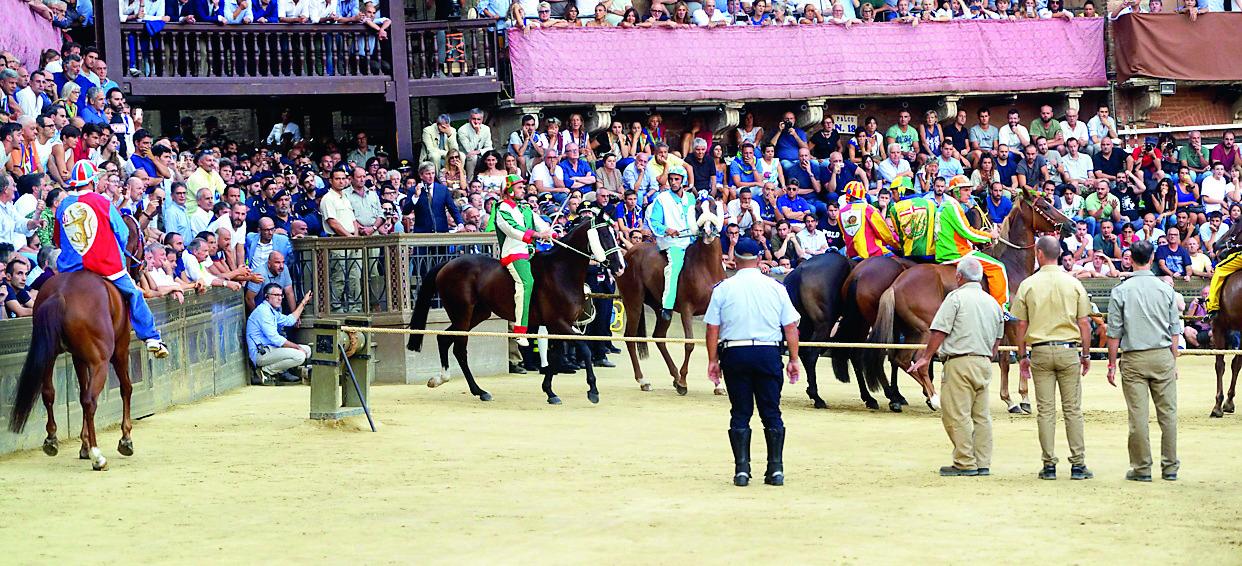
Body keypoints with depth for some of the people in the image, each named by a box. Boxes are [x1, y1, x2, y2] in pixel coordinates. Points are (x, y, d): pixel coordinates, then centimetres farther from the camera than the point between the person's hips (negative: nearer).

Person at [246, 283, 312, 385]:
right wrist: (297, 347, -15)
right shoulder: (263, 311, -14)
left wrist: (303, 302, 32)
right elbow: (275, 338, -20)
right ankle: (267, 371, -13)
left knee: (307, 350, 11)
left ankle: (281, 373, 2)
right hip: (260, 354, -11)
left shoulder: (272, 311, 18)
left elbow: (289, 320, 33)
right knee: (299, 356, -25)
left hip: (270, 349, 11)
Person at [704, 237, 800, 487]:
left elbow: (713, 328, -1)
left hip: (735, 353, 0)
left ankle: (742, 469, 1)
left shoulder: (724, 288, 0)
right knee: (772, 413, 7)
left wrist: (713, 360, 6)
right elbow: (791, 327, 2)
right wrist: (794, 360, 8)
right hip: (769, 353, 0)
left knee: (740, 413, 5)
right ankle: (776, 469, 7)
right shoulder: (775, 287, 2)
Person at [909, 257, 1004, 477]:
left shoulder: (956, 297, -5)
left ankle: (965, 463, -7)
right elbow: (997, 339, 19)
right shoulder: (992, 302, 15)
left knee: (957, 414, -5)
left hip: (960, 362, -7)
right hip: (984, 364, 7)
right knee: (981, 415, 10)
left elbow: (939, 331, -10)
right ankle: (983, 464, 10)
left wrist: (926, 358, -5)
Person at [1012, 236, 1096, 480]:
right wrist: (1086, 354, 11)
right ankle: (1078, 464, 1)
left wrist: (1022, 356, 10)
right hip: (1069, 350, 0)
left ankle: (1049, 465, 3)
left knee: (1045, 411, 3)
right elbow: (1084, 324, 1)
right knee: (1073, 410, 3)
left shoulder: (1028, 285, -1)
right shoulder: (1073, 284, 1)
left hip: (1040, 352, 0)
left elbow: (1021, 325, 1)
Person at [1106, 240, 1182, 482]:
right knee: (1167, 413, 7)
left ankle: (1141, 468, 4)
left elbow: (1114, 333, -3)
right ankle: (1170, 467, 10)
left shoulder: (1120, 291, -4)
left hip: (1133, 359, -2)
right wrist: (1174, 361, 14)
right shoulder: (1166, 290, 2)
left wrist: (1112, 364, 4)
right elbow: (1174, 330, 6)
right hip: (1162, 356, 2)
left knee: (1138, 415, 1)